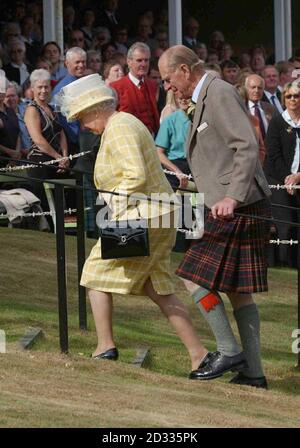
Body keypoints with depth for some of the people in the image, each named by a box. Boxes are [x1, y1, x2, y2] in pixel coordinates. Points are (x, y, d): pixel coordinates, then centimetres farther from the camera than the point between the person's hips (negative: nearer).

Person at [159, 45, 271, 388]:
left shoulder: (220, 94, -12)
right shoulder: (206, 98, 19)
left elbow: (247, 147, -22)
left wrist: (233, 197, -29)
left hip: (237, 210, -10)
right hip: (226, 209, 10)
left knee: (194, 277, -8)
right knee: (236, 290, 9)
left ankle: (229, 351, -4)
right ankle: (252, 371, 10)